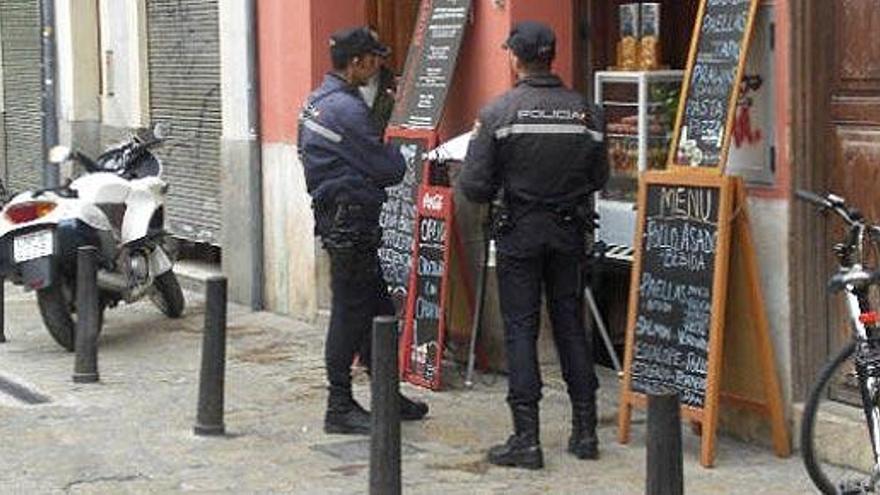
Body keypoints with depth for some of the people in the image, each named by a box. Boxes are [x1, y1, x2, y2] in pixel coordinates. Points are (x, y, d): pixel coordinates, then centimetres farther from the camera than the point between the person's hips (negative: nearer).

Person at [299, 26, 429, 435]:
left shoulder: (317, 101, 14)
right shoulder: (346, 109, -18)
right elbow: (388, 170, -15)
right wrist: (395, 152, 6)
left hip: (334, 215, 11)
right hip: (350, 221, -11)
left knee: (378, 309, 15)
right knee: (351, 313, -5)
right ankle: (339, 408, 1)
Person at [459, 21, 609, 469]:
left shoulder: (498, 113, -11)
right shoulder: (584, 112, -1)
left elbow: (474, 187, -11)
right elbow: (599, 178, 5)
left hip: (519, 231, -3)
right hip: (569, 232, 3)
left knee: (520, 330, 1)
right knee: (570, 324, 12)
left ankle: (526, 439, -2)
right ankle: (585, 431, 15)